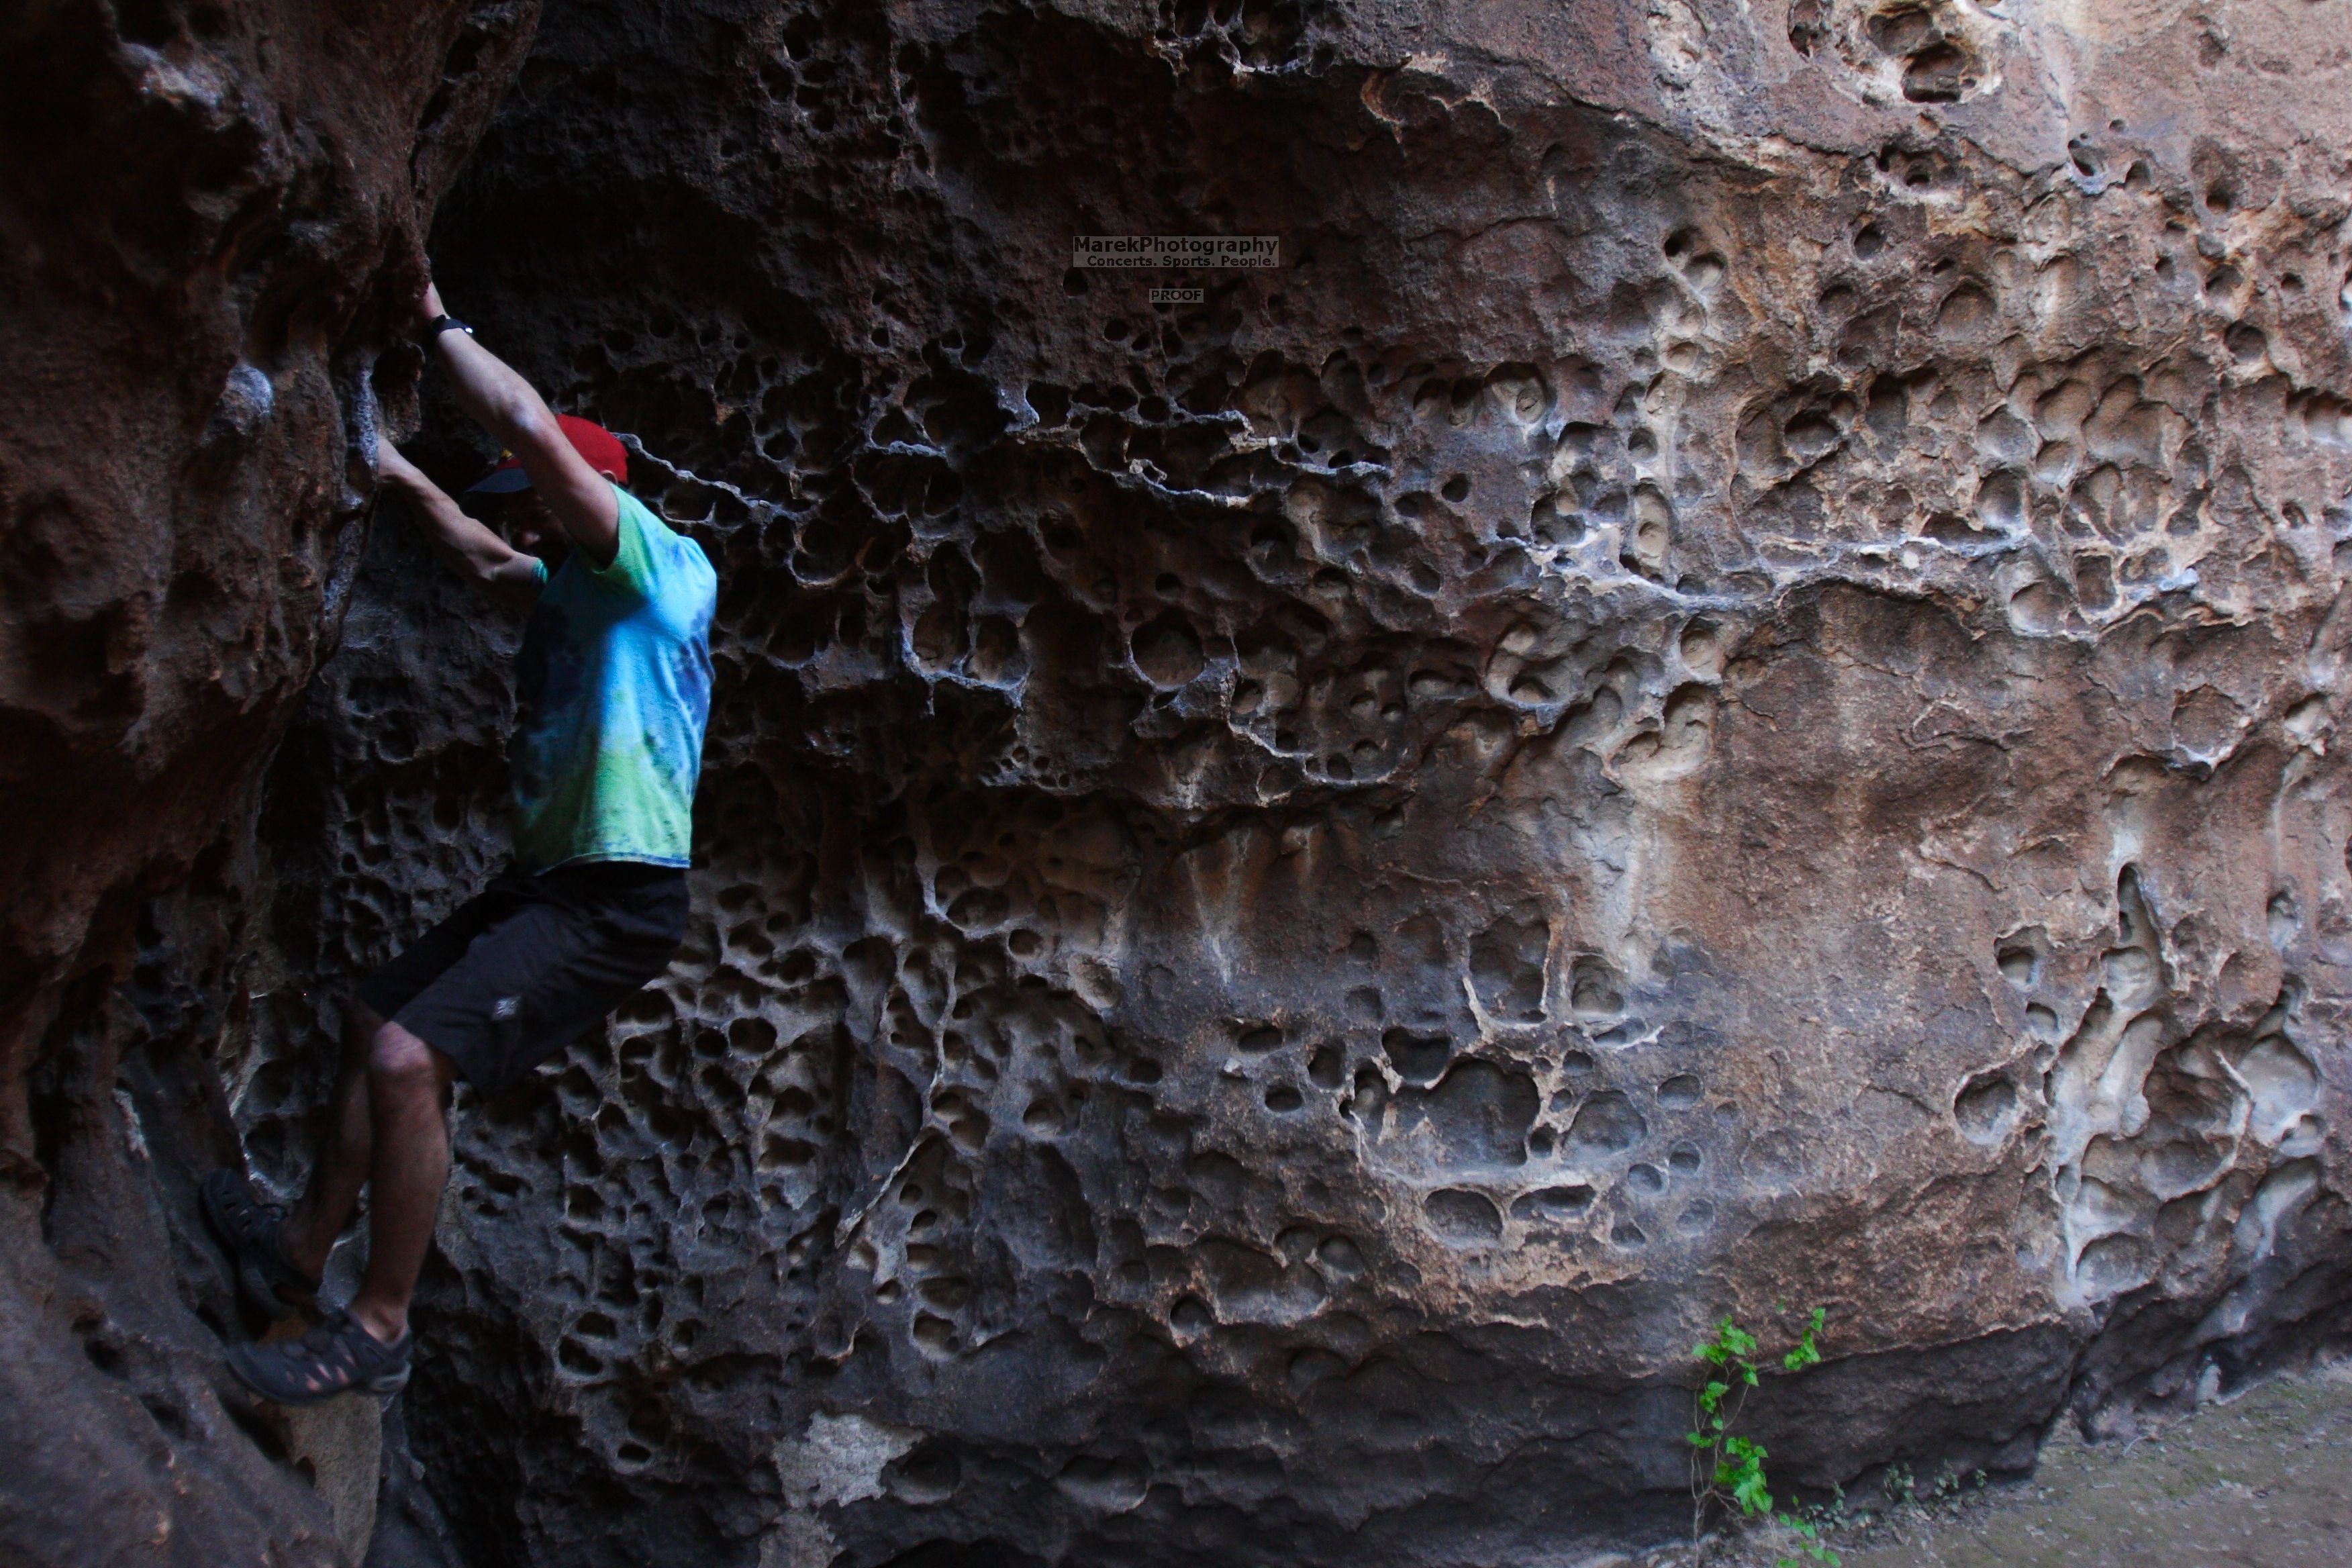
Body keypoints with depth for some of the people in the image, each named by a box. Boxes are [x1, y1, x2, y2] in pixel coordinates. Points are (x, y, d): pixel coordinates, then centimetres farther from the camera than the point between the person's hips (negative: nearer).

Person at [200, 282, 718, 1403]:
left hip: (619, 900, -11)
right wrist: (393, 472, 34)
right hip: (547, 881, 11)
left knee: (407, 1058, -20)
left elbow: (534, 430, -22)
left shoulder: (656, 565, -11)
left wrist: (439, 324, -11)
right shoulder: (576, 587, 17)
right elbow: (483, 561, 37)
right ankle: (303, 1251, 31)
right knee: (374, 1019, 19)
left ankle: (377, 1329, -6)